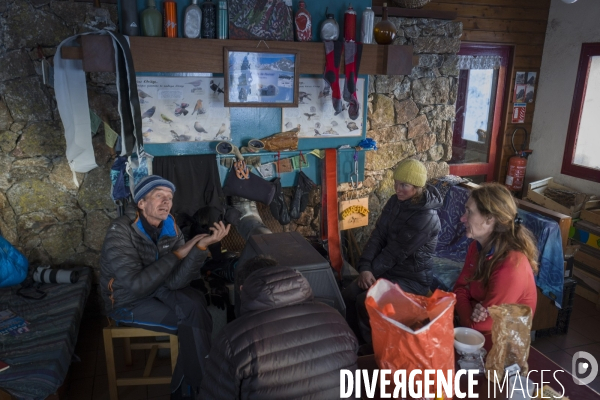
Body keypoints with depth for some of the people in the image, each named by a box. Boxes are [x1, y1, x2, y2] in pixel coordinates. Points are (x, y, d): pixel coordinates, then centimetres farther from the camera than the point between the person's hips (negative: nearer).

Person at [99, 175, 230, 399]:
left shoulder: (169, 227, -8)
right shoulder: (120, 232, -24)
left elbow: (175, 282, -18)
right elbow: (136, 286, -32)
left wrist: (201, 246, -32)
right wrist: (177, 255, -28)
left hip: (157, 289, 5)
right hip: (127, 302, -5)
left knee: (195, 304, -23)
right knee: (192, 323, -17)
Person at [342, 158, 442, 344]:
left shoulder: (426, 218, -24)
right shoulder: (395, 202, 0)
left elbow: (396, 252, -20)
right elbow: (378, 235, -3)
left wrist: (371, 270, -11)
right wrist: (365, 267, -15)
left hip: (412, 278, -7)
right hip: (389, 269, 7)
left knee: (365, 301, -24)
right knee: (347, 296, -11)